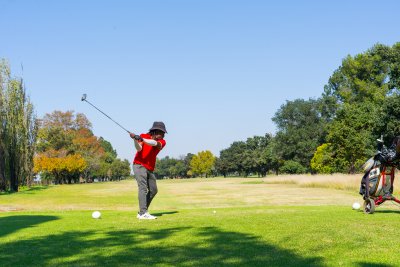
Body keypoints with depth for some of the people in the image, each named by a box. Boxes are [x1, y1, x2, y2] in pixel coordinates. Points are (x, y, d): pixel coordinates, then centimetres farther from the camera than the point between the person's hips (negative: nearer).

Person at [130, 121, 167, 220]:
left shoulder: (162, 142, -1)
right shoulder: (144, 136, -3)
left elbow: (154, 143, -24)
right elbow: (139, 149, -18)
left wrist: (141, 139, -41)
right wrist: (135, 139, -38)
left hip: (150, 169, 6)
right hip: (139, 165, -6)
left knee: (153, 190, 9)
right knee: (143, 187, -19)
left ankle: (141, 212, 18)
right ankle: (143, 213, -27)